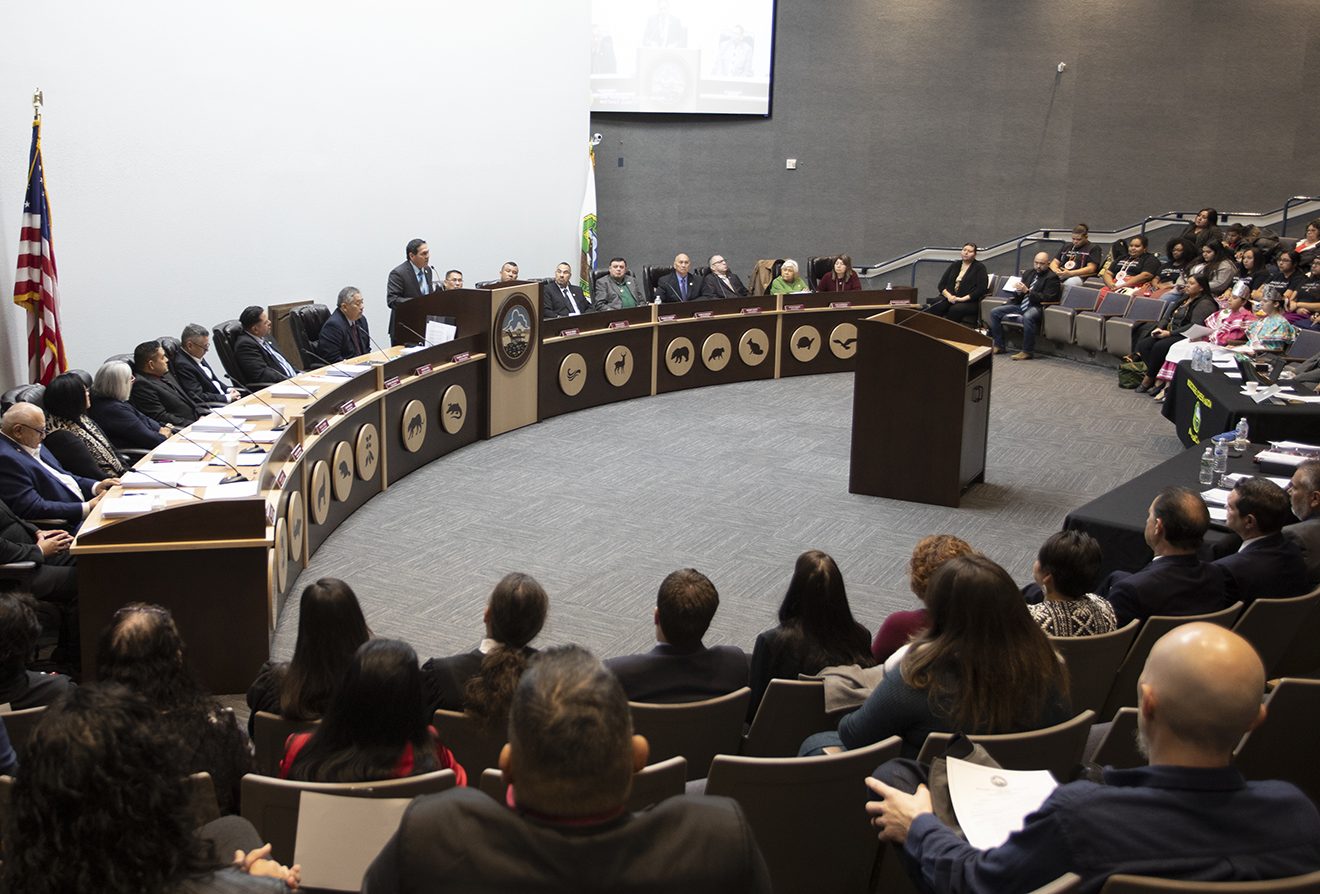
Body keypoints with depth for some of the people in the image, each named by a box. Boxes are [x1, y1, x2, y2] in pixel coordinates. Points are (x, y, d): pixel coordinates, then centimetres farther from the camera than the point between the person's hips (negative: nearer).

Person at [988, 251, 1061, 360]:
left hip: (1036, 307, -8)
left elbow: (1047, 298, -16)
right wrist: (1018, 289, -4)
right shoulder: (1029, 272, 15)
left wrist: (1027, 291, -22)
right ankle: (999, 346, 0)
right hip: (1021, 304, 8)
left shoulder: (1052, 277, -5)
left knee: (1027, 317, -41)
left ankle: (1027, 351, -31)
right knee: (994, 312, -4)